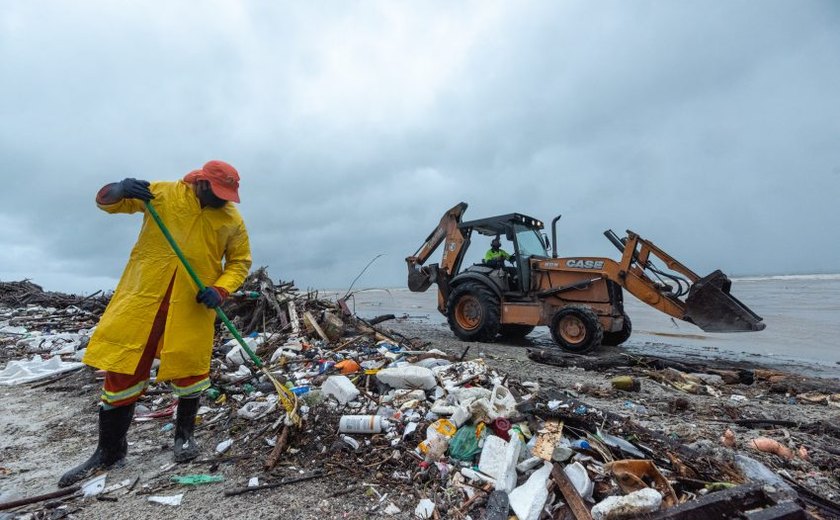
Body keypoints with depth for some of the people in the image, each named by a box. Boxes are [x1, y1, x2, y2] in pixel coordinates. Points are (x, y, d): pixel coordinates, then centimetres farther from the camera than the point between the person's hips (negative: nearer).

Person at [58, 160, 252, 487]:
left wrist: (220, 290, -13)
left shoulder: (232, 219, 1)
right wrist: (121, 190, -17)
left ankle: (184, 434, 29)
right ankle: (110, 450, 25)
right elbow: (107, 202, 8)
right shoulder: (163, 193, 2)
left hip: (193, 304, 0)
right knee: (124, 368, 7)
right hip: (144, 293, 1)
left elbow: (240, 262, 4)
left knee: (189, 368, 4)